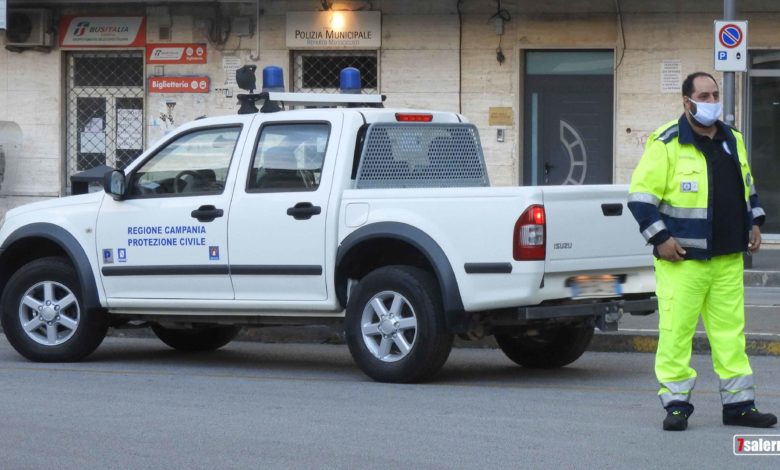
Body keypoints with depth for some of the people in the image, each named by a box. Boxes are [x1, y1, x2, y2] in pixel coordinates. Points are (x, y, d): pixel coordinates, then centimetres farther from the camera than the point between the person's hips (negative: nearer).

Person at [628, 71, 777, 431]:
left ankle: (739, 405, 13)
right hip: (682, 258, -6)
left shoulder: (732, 140, 14)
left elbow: (747, 186, 28)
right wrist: (660, 238, -12)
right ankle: (676, 405, 3)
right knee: (676, 331, -5)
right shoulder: (666, 144, -7)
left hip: (728, 259, 6)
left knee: (730, 331, 7)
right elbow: (641, 195, -8)